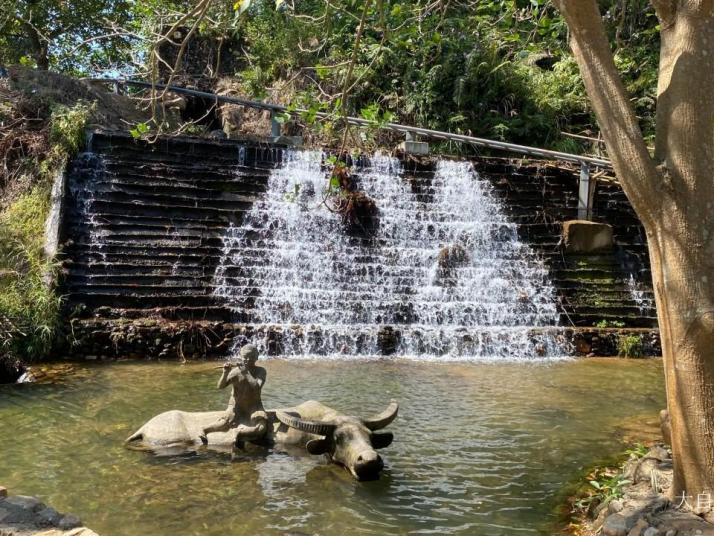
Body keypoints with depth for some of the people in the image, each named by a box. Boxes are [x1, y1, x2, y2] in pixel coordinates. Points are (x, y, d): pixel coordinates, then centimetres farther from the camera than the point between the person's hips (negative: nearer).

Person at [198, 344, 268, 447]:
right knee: (225, 423, -28)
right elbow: (220, 386, -19)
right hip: (236, 406, -1)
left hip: (254, 407, 1)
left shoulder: (261, 371, -11)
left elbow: (257, 387, -28)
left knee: (261, 429, -26)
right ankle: (205, 430, -4)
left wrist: (245, 372, -33)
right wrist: (225, 373, -36)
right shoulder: (236, 371, -12)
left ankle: (240, 432, -10)